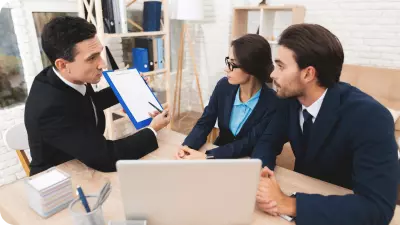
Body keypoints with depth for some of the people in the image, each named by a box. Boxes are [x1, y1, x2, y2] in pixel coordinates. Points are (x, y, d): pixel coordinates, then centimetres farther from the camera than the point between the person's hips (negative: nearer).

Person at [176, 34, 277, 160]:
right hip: (220, 154, 3)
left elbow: (250, 144, -21)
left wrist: (207, 157, -29)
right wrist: (187, 147, -23)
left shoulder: (272, 102, -19)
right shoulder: (224, 86, -7)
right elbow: (204, 123, -5)